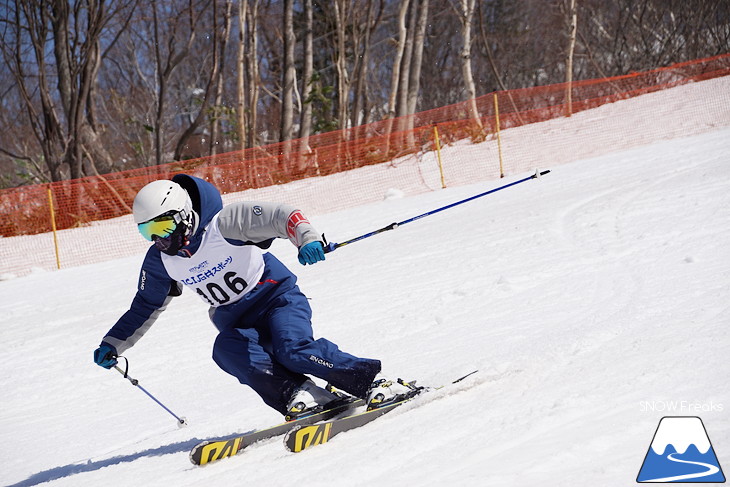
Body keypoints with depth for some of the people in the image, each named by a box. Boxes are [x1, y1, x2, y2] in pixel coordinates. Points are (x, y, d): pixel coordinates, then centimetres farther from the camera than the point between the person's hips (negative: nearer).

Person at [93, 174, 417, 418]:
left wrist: (307, 238, -45)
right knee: (227, 350, -29)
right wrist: (112, 344, 10)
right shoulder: (160, 260, 0)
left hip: (276, 296, -5)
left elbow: (280, 216, -26)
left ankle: (374, 383, -21)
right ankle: (299, 395, -33)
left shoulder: (222, 224, -19)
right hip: (236, 321, 5)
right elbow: (145, 307, 16)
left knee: (293, 349, -30)